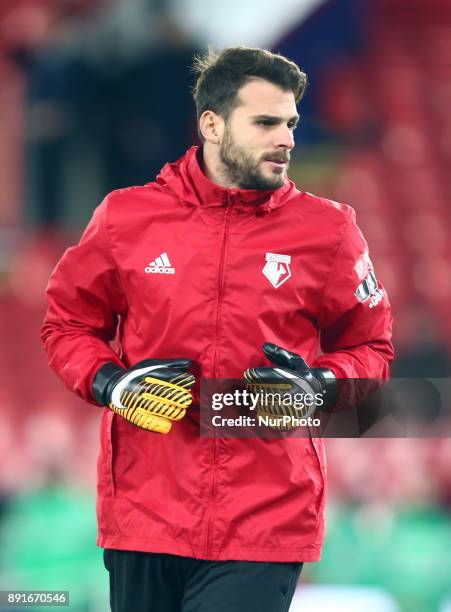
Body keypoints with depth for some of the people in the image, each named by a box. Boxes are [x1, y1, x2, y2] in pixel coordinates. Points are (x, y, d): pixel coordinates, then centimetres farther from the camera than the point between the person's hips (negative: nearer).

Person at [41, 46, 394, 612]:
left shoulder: (326, 231, 2)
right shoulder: (128, 217, 2)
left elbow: (369, 347, 12)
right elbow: (68, 322, 14)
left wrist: (319, 385, -8)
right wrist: (109, 384, -5)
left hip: (266, 517, -1)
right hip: (143, 509, 1)